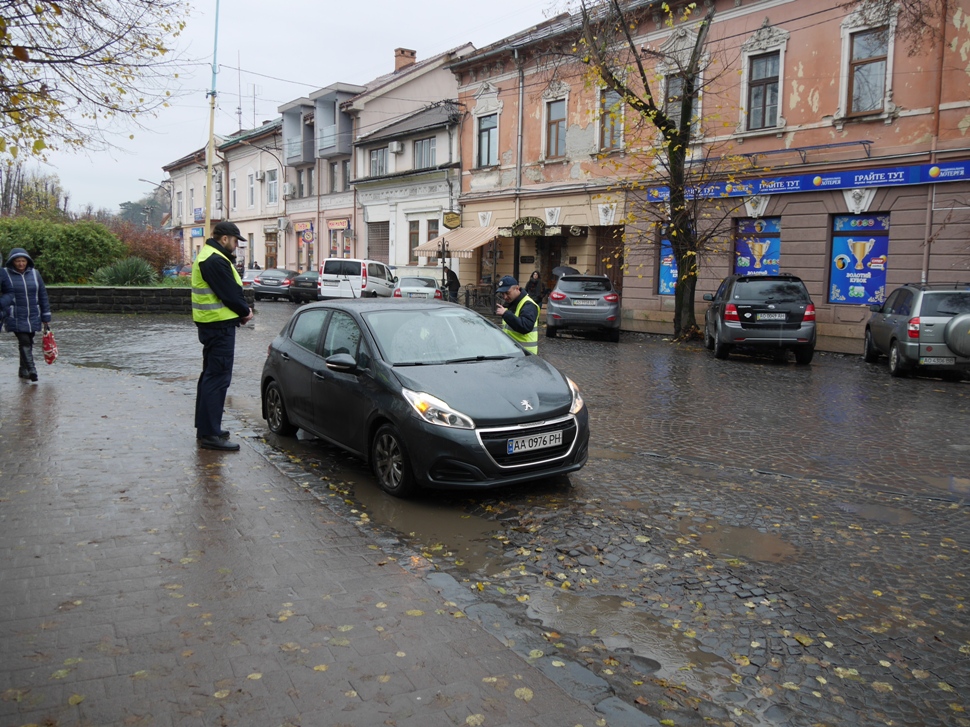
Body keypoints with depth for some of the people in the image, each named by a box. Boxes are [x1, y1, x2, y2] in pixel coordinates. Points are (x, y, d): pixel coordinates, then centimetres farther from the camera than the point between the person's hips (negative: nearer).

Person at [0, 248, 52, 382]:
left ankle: (24, 370, 21)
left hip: (33, 317, 3)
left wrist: (46, 318, 9)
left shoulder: (34, 274, 8)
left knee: (29, 343, 9)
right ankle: (31, 369, -18)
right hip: (15, 318, -3)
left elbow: (43, 296, 10)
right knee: (24, 342, -14)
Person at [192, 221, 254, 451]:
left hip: (211, 325, 12)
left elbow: (231, 288, 15)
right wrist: (245, 311, -4)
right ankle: (209, 434, -8)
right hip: (220, 325, -12)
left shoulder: (208, 257, 18)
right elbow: (230, 294, -19)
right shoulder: (215, 261, -18)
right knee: (218, 378, -10)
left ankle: (205, 427, 27)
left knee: (210, 375, 17)